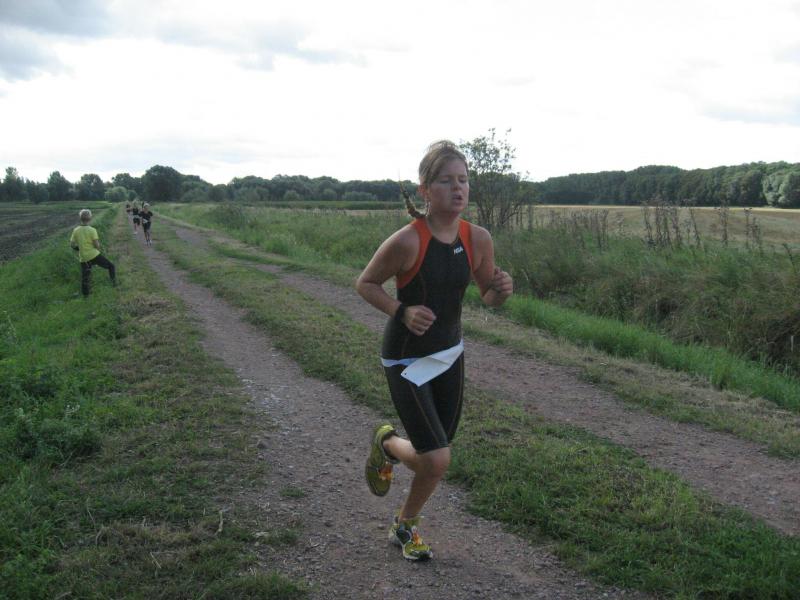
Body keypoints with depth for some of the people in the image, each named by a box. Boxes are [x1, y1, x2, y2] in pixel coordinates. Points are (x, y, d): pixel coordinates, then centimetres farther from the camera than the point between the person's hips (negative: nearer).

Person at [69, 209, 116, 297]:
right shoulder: (92, 230, -11)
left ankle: (85, 294, 22)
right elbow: (97, 245, -14)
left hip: (83, 258, 4)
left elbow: (72, 244, 4)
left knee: (85, 277, 14)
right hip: (94, 255, -4)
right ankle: (114, 282, 5)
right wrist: (98, 246, 8)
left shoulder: (76, 230, 0)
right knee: (111, 266, 13)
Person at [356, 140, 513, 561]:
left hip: (450, 354, 5)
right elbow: (364, 283, -9)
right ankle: (386, 442, 23)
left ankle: (405, 525, 44)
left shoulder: (478, 239, -8)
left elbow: (488, 297, 5)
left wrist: (501, 290, -18)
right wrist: (402, 311, -25)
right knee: (437, 460, -12)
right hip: (407, 360, -5)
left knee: (433, 458, 14)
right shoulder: (406, 241, -23)